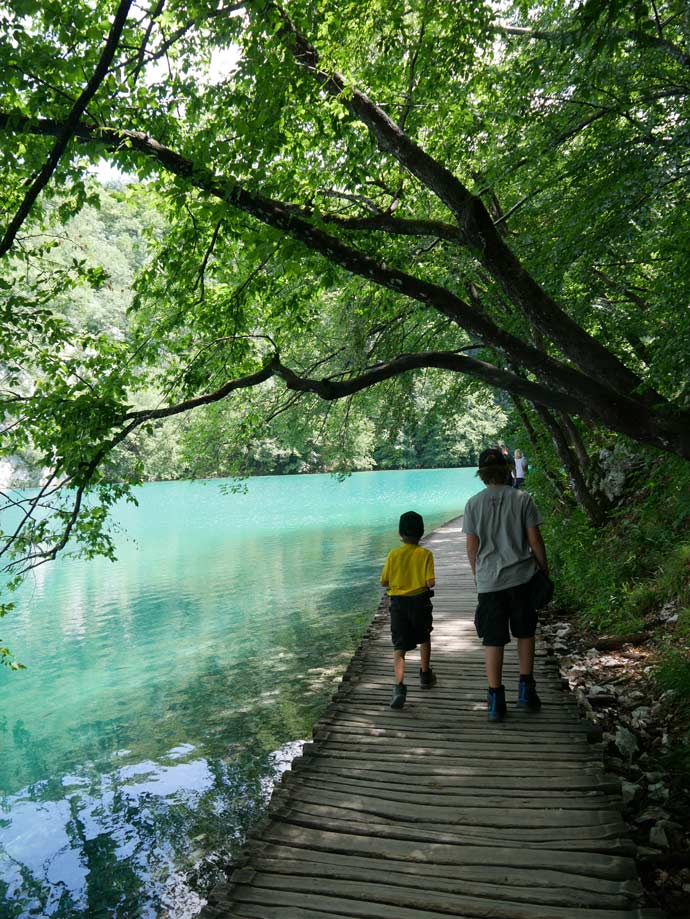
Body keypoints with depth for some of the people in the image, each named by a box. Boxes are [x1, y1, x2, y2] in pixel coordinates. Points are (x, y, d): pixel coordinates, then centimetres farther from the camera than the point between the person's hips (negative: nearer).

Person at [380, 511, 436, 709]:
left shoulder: (393, 554, -1)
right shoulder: (425, 554, -7)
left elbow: (384, 582, 2)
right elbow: (430, 582, -14)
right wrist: (421, 581, 7)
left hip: (398, 603, 0)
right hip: (420, 601, 0)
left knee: (399, 648, 0)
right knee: (424, 638, 26)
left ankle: (399, 684, -20)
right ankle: (425, 675, 38)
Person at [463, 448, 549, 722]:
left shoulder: (473, 503, -2)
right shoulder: (522, 499, -4)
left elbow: (472, 546, 2)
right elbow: (535, 540, -3)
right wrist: (544, 570, 10)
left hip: (489, 581, 0)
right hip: (521, 576, 0)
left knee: (493, 640, 5)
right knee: (524, 633, 18)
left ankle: (496, 699, 8)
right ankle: (526, 690, 23)